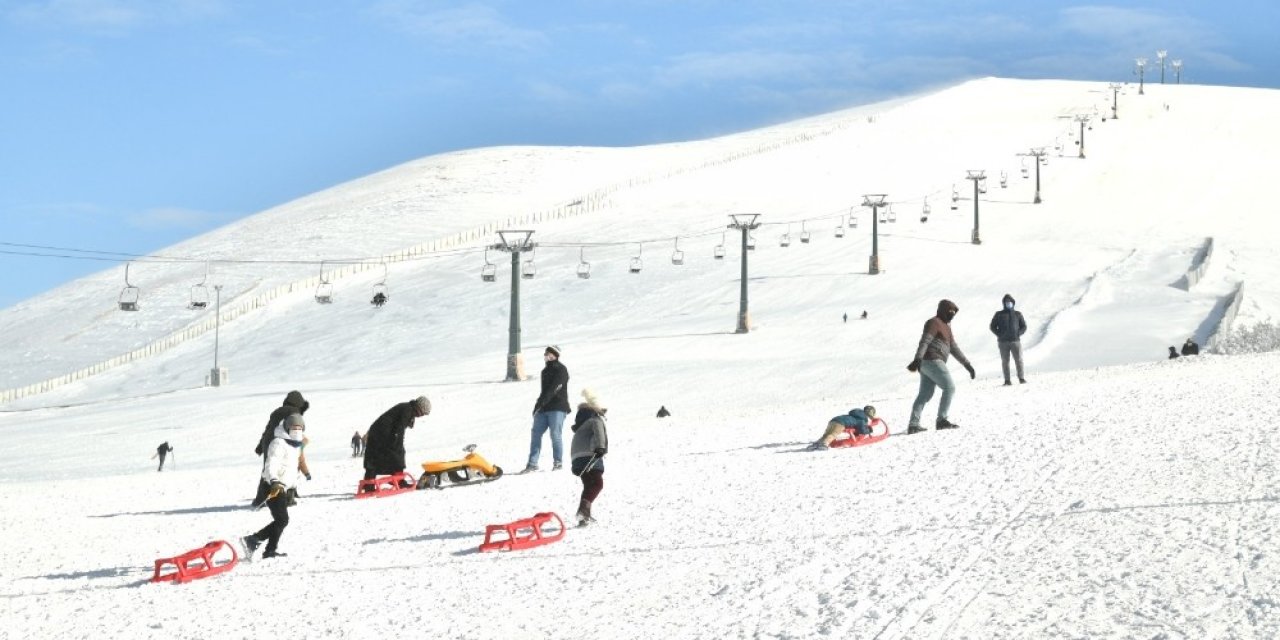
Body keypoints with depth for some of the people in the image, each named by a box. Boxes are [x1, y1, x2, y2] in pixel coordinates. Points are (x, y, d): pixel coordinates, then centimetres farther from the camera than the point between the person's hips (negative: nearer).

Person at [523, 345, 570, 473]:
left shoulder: (560, 370, -6)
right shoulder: (546, 370, 19)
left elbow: (553, 389, -18)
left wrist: (541, 402, -25)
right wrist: (538, 405, 15)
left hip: (557, 408, -8)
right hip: (544, 409, 8)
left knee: (555, 434, -8)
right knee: (536, 433, 0)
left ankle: (557, 462, 2)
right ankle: (532, 463, 0)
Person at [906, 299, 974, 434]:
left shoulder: (946, 327, 24)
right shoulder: (934, 322, -7)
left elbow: (954, 348, 27)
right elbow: (925, 341, -20)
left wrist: (967, 364, 23)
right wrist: (918, 359, -34)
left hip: (927, 363, 10)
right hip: (932, 361, -10)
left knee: (925, 394, 6)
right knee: (949, 388, -7)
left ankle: (913, 425, 1)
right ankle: (942, 420, -9)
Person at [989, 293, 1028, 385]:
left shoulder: (1017, 314, 13)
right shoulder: (999, 315, 10)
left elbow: (1024, 326, 14)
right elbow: (993, 327, 10)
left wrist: (1018, 333, -4)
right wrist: (999, 334, -4)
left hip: (1015, 340, 0)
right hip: (1003, 342, 0)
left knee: (1019, 360, -7)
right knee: (1005, 361, -2)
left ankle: (1022, 379, -6)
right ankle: (1007, 380, -2)